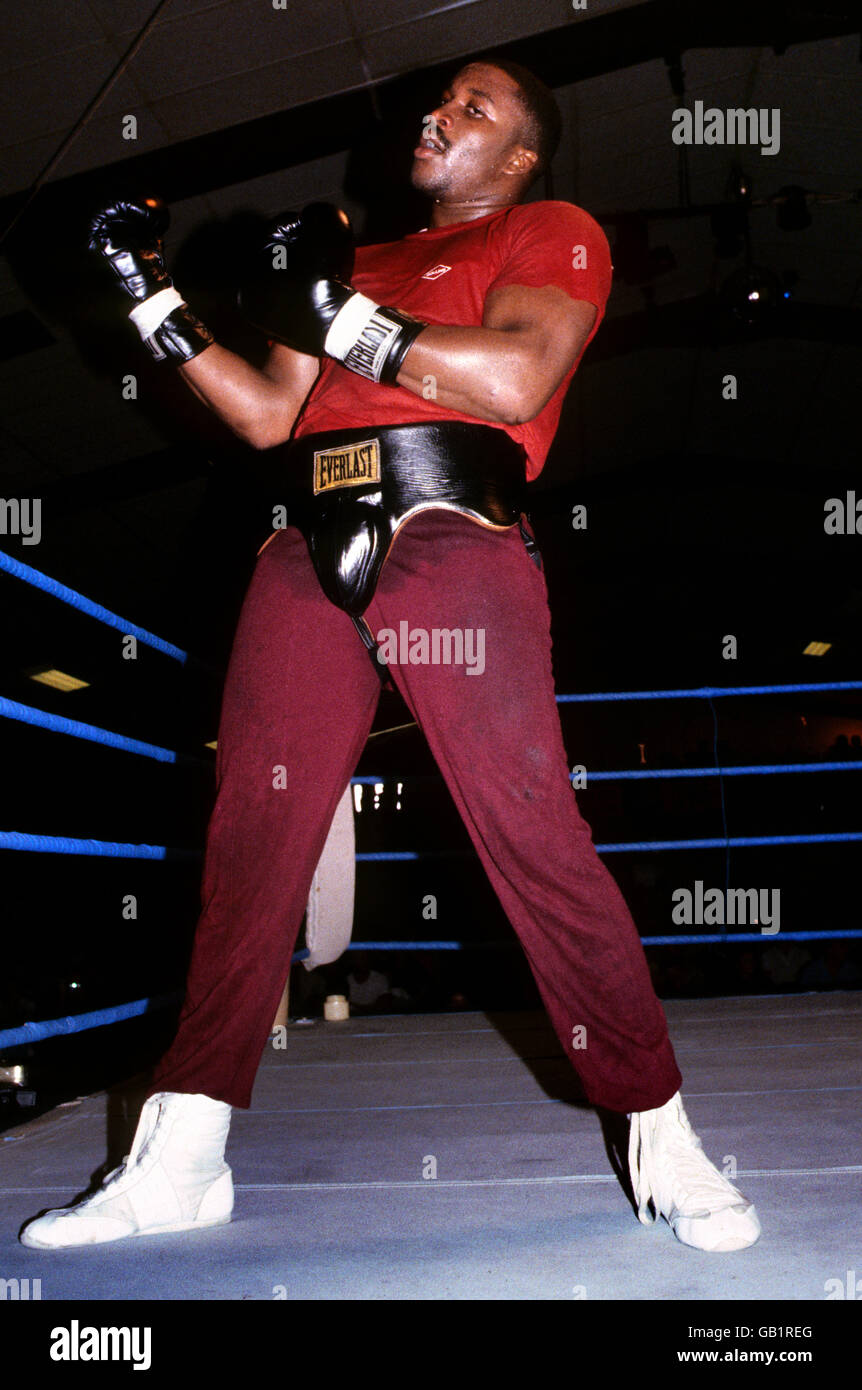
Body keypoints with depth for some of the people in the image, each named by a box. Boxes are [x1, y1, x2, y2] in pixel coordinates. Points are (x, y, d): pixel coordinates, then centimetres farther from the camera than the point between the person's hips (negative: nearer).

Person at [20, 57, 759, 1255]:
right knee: (249, 842, 2)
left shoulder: (554, 233, 14)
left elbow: (517, 379, -7)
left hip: (454, 541, -5)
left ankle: (664, 1150, 4)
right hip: (310, 556, 6)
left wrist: (336, 313, -5)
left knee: (535, 835, -12)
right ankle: (180, 1166, 12)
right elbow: (269, 416, 24)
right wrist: (155, 300, 20)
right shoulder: (360, 261, 31)